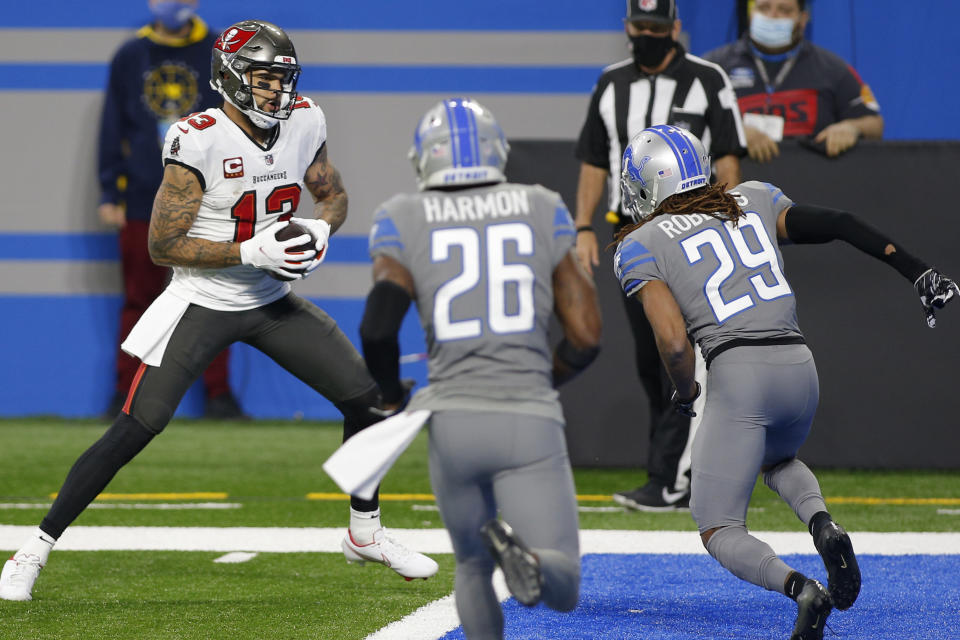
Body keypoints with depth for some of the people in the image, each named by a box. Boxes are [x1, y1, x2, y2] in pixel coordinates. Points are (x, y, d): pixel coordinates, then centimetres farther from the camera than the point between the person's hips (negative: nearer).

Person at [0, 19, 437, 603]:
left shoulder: (302, 123, -3)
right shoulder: (199, 140, -21)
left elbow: (334, 194, 15)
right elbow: (164, 245, -19)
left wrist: (320, 228, -8)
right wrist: (250, 252, -25)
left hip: (273, 303, 6)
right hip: (203, 306, -6)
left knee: (366, 397, 4)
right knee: (137, 427, -15)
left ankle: (366, 534, 24)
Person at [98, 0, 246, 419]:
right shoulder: (129, 57, 9)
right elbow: (112, 129, 11)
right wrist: (109, 194, 6)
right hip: (142, 203, 1)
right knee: (139, 301, 4)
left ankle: (218, 393, 8)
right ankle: (126, 396, 10)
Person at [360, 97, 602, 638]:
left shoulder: (405, 221, 5)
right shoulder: (541, 212, 9)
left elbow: (379, 324, -9)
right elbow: (587, 335, 5)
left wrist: (390, 399, 10)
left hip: (452, 421, 1)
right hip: (530, 421, -1)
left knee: (474, 568, 24)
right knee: (562, 589, 0)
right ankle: (520, 550, -32)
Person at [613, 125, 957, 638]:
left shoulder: (641, 247, 3)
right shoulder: (753, 201, 17)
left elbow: (673, 341, -8)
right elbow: (838, 225, 8)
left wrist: (684, 392, 12)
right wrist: (918, 272, 9)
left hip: (737, 374, -5)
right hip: (798, 368, 5)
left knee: (719, 532, 7)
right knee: (777, 460, 36)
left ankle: (800, 588, -23)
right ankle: (822, 524, 3)